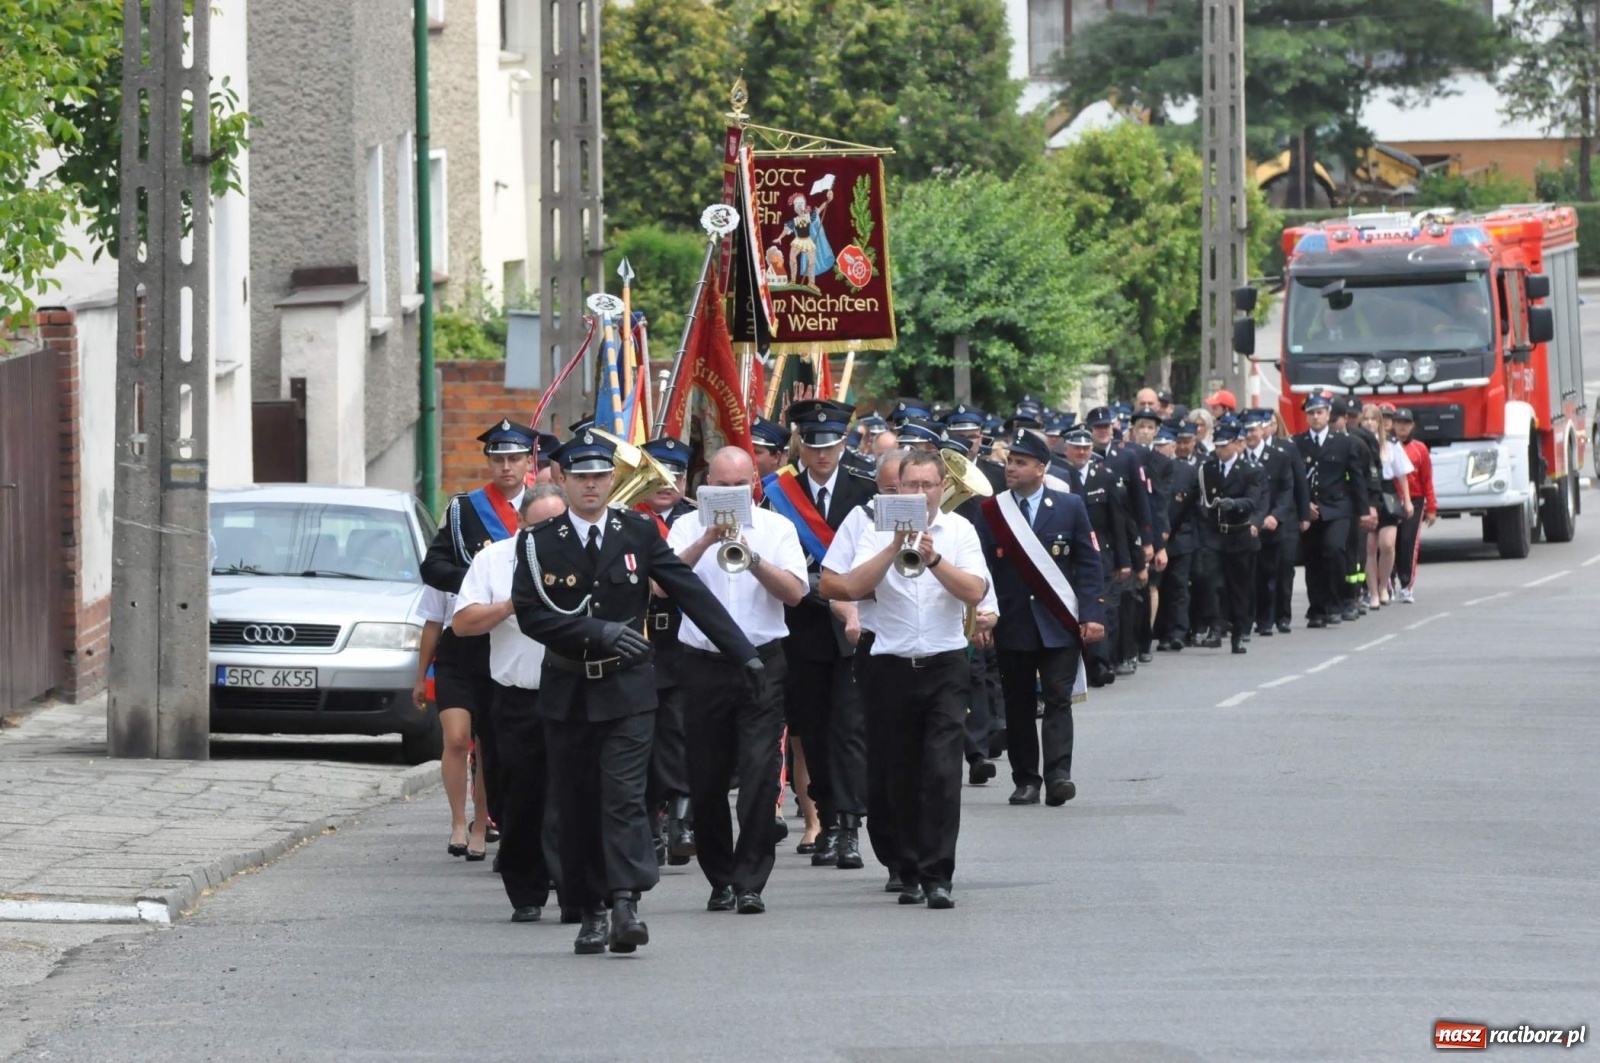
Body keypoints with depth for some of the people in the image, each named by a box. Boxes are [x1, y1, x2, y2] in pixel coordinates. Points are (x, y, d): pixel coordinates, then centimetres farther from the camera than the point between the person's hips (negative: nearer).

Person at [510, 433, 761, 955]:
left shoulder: (639, 534, 3)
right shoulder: (539, 543, 2)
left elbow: (692, 594, 2)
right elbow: (530, 614, -7)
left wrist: (745, 653, -2)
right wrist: (597, 632, -17)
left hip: (628, 688, -1)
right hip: (567, 691, 1)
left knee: (623, 796, -13)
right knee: (576, 807, 4)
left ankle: (626, 904, -21)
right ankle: (592, 913, 14)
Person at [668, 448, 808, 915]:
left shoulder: (776, 528, 6)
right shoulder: (688, 528, 7)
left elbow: (796, 592, -6)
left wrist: (753, 557, -18)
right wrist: (705, 542, -21)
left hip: (762, 661, -1)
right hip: (704, 663, 1)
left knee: (760, 771, -10)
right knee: (706, 776, 5)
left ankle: (750, 883, -9)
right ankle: (720, 879, 17)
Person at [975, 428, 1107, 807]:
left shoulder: (1070, 507, 4)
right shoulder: (991, 511, 5)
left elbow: (1089, 564, 2)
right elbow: (981, 568, 4)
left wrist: (1093, 615, -7)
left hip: (1059, 623, -1)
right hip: (1012, 625, 1)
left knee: (1058, 699, -8)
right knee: (1018, 705, 5)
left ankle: (1058, 775, -13)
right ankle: (1026, 779, 10)